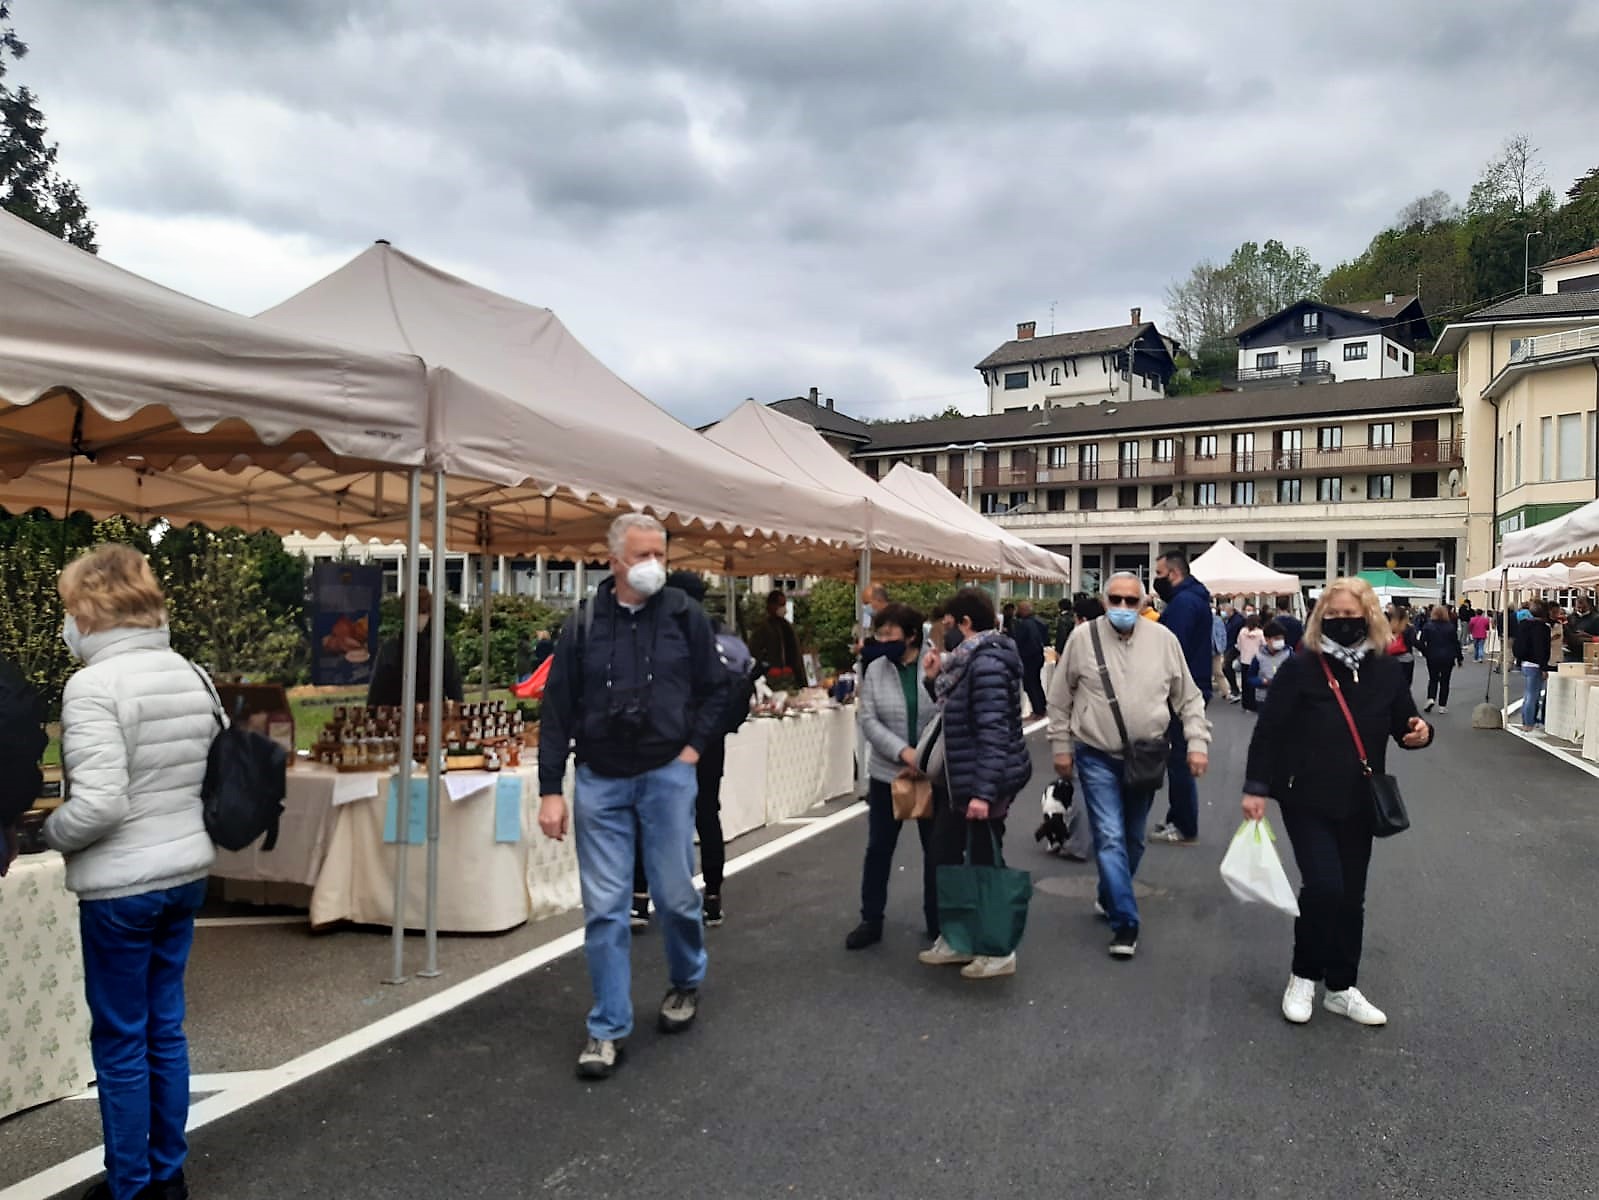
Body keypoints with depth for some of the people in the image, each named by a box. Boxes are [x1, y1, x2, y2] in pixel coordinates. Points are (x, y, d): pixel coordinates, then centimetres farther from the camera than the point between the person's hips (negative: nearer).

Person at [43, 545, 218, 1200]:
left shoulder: (93, 685, -17)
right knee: (165, 1029, 18)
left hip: (119, 887, -7)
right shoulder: (193, 676, 4)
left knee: (120, 1041, 8)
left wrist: (47, 833, -4)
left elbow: (99, 804, -22)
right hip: (186, 874, 7)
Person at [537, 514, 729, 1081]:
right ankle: (609, 1027, 16)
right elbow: (558, 709, 0)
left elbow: (715, 689, 6)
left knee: (676, 895, 8)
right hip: (600, 781, 1)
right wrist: (551, 790, -4)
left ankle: (687, 983, 37)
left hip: (667, 777, 0)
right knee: (604, 906, 3)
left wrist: (693, 748, -4)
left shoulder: (685, 616, -1)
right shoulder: (586, 623, -1)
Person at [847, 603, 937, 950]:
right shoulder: (875, 670, -1)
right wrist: (903, 752, -20)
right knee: (878, 849, 9)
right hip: (887, 774, 2)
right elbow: (869, 722, -7)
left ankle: (937, 921, 27)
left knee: (936, 849, 11)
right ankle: (871, 920, 23)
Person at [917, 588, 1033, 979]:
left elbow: (993, 731, -25)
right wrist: (937, 678, 8)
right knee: (944, 856, 16)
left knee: (985, 864, 3)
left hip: (982, 781, -10)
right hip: (958, 778, 10)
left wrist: (983, 792, -26)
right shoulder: (973, 658, 11)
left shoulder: (987, 662, -20)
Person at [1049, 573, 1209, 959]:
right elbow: (1060, 698, 2)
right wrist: (1061, 746, 3)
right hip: (1098, 757, -3)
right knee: (1110, 838, -9)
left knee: (1133, 839, 17)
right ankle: (1125, 922, -3)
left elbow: (1188, 697, 5)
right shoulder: (1083, 637, -8)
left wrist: (1198, 741, -3)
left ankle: (1110, 899, 39)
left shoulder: (1163, 639, -3)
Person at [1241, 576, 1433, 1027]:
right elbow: (1268, 731, -9)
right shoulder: (1300, 668, -11)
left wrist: (1419, 732, -12)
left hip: (1359, 802, 4)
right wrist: (1255, 788, -12)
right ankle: (1303, 975, 10)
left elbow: (1403, 724, 12)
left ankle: (1342, 988, 25)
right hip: (1306, 798, -4)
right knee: (1323, 885, -13)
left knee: (1351, 894, 10)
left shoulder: (1387, 670, 1)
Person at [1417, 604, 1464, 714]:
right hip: (1448, 658, 0)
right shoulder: (1451, 627, -4)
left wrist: (1424, 652, 10)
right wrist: (1460, 657, 9)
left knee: (1433, 679, 14)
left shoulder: (1428, 626, -7)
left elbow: (1422, 642, -7)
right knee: (1445, 681, 8)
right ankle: (1442, 705, 9)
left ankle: (1431, 698, -7)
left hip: (1432, 657, 0)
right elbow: (1456, 643, 0)